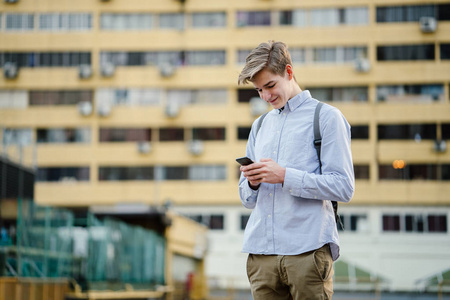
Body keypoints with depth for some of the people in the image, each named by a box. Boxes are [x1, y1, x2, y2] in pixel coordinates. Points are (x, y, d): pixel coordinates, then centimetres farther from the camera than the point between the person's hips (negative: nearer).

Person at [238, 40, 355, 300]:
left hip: (308, 250, -5)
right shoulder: (260, 126, 23)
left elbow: (343, 187, -6)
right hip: (261, 253, 5)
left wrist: (285, 176, -13)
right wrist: (252, 183, 0)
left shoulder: (326, 117, 4)